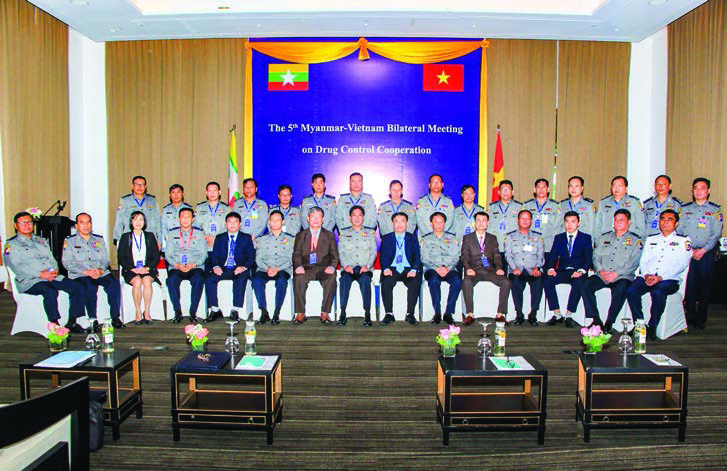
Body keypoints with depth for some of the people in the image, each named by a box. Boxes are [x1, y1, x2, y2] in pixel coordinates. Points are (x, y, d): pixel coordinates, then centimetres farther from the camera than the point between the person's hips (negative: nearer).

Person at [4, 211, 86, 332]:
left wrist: (53, 271, -5)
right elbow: (16, 267, -6)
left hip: (52, 277, 6)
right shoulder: (12, 244, 7)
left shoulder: (42, 241, 26)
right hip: (29, 281, -6)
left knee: (77, 287, -17)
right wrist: (40, 274, -18)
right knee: (50, 292, -37)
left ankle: (71, 322, -13)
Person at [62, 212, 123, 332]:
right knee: (90, 286, -35)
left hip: (101, 273, 3)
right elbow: (67, 263, -1)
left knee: (114, 283, -28)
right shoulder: (69, 241, 10)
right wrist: (86, 272, -15)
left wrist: (100, 270, -9)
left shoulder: (99, 240, 20)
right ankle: (93, 321, -27)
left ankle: (115, 317, -22)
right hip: (79, 275, -2)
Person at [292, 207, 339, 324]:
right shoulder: (300, 235, 18)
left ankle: (325, 313, -24)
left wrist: (332, 266, -13)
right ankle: (300, 313, -24)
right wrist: (298, 266, -15)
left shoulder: (329, 235, 17)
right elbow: (296, 255, 7)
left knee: (331, 279, -33)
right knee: (298, 279, -32)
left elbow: (334, 255, 9)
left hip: (323, 269, 0)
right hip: (306, 268, 0)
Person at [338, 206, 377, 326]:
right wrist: (345, 265, -9)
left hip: (365, 268, -1)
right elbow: (340, 252, 10)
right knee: (345, 279, -34)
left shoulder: (370, 232, 18)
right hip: (348, 267, 1)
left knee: (365, 280, -35)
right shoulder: (344, 233, 19)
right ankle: (342, 314, -33)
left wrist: (367, 266, -9)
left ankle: (367, 315, -35)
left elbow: (373, 252, 9)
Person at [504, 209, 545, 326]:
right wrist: (514, 268, -12)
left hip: (533, 270, 1)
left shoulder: (538, 237, 19)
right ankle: (519, 314, -20)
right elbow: (508, 255, 6)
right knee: (516, 282, -34)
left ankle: (533, 314, -21)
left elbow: (541, 255, 9)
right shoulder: (510, 237, 18)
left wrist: (536, 268, -10)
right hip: (517, 270, 0)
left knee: (538, 280, -33)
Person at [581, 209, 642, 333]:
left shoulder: (635, 241, 9)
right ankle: (596, 321, -18)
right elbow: (596, 256, 13)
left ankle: (609, 323, -23)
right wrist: (601, 271, -7)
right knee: (585, 287, -24)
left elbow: (634, 263, -2)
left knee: (620, 290, -35)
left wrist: (616, 273, -15)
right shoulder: (603, 238, 21)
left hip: (622, 277, -3)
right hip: (601, 275, 3)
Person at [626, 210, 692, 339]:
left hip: (669, 279, -3)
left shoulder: (683, 240, 12)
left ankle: (652, 327, -21)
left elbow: (681, 264, -2)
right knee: (631, 291, -27)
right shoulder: (651, 239, 25)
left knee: (658, 292, -36)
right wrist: (646, 275, -7)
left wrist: (660, 277, -15)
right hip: (647, 277, 3)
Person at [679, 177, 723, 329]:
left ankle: (701, 318, 10)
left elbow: (716, 234, -1)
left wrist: (703, 250, -11)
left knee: (705, 284, 1)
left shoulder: (715, 210, 6)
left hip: (707, 252, -1)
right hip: (688, 252, 1)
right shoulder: (685, 209, 10)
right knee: (689, 283, -2)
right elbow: (679, 231, 6)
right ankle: (691, 316, 7)